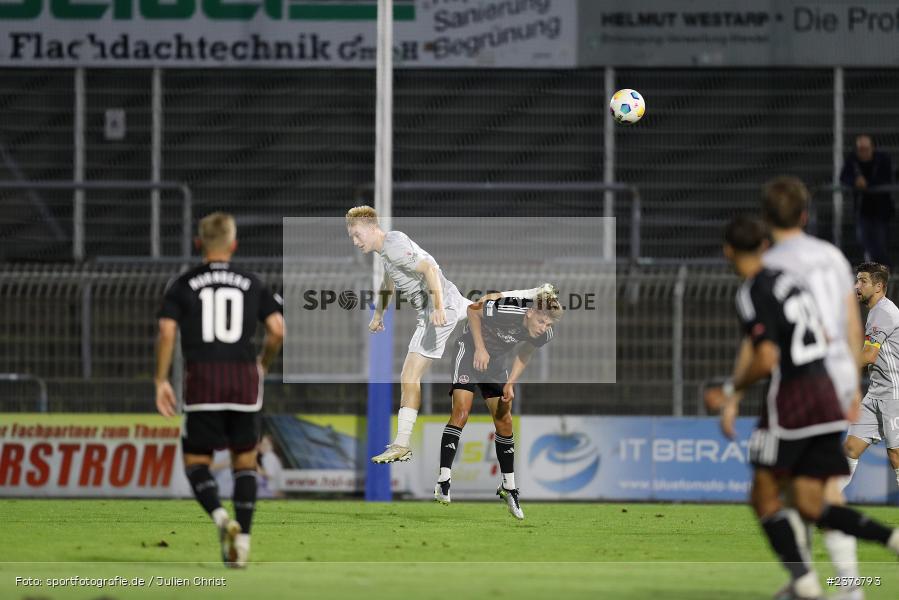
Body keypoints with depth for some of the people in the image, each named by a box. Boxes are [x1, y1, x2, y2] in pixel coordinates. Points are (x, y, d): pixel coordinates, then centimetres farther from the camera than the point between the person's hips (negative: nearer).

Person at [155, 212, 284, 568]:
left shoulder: (182, 285, 4)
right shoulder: (252, 285, 8)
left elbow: (167, 332, -6)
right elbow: (277, 330, 0)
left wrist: (161, 381, 0)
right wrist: (263, 364, 18)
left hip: (202, 381, -1)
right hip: (244, 379, 1)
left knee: (196, 461, 6)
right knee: (245, 461, 13)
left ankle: (220, 517, -21)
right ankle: (243, 538, 3)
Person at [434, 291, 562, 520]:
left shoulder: (544, 335, -17)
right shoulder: (507, 310, -34)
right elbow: (473, 310, -16)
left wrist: (510, 384, -6)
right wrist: (480, 348, -21)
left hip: (496, 362, 6)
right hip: (471, 350, -6)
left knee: (504, 421, 6)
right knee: (461, 412, -19)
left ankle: (508, 488, 19)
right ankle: (443, 483, -21)